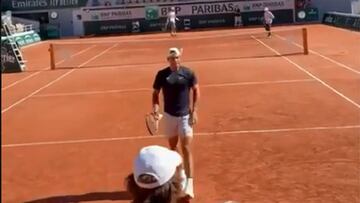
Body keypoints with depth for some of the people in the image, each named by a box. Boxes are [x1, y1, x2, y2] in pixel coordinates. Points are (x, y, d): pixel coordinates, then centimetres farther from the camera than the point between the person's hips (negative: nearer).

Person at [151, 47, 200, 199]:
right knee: (172, 147, 15)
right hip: (169, 115, 2)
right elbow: (155, 93, 4)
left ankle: (189, 183, -6)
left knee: (186, 149, -7)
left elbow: (196, 90, 2)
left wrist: (194, 110, -5)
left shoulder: (188, 73, -6)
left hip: (185, 115, -2)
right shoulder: (161, 75, -4)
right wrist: (155, 107, -14)